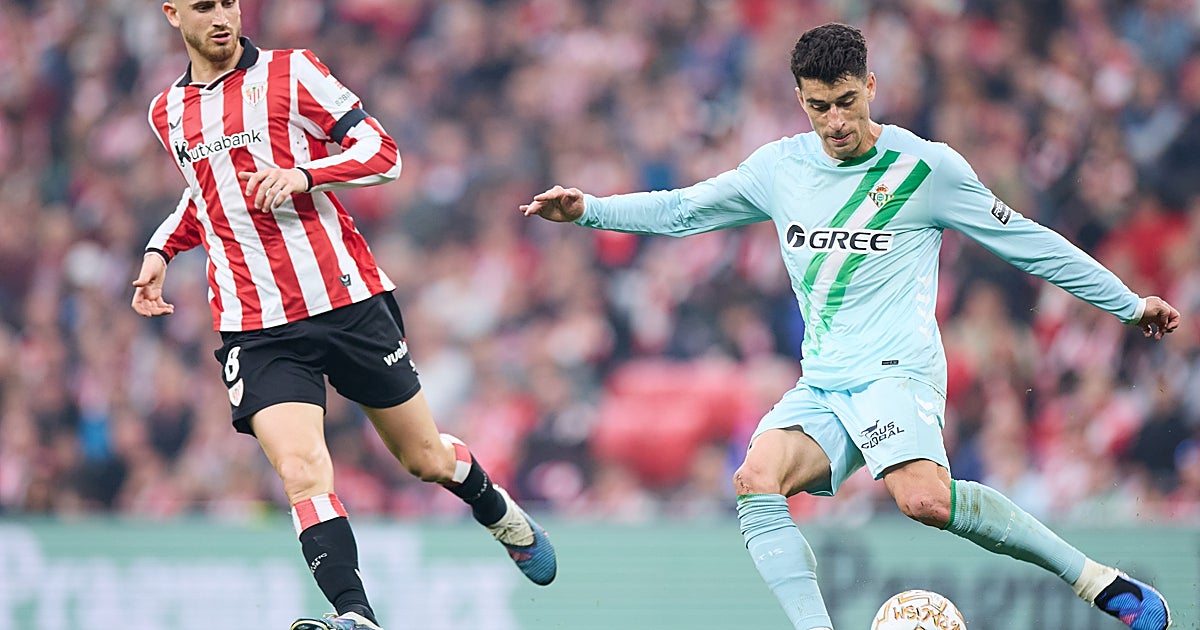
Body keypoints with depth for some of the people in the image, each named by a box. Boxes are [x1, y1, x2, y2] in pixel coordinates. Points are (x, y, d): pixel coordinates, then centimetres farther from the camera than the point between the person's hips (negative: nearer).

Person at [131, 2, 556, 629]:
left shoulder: (290, 71, 0)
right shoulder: (168, 113, 12)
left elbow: (383, 151, -2)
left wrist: (303, 175, -17)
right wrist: (160, 250, 15)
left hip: (347, 301, -2)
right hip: (256, 329, 2)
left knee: (426, 460, 10)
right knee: (301, 471, -22)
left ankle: (497, 511, 42)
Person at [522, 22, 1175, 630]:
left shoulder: (926, 167, -2)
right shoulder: (779, 167, 11)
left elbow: (1025, 241, 5)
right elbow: (680, 210, 20)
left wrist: (1131, 304, 9)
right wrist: (587, 209, 6)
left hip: (896, 373, -5)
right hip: (820, 388, 5)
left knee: (924, 499, -32)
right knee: (756, 482, -23)